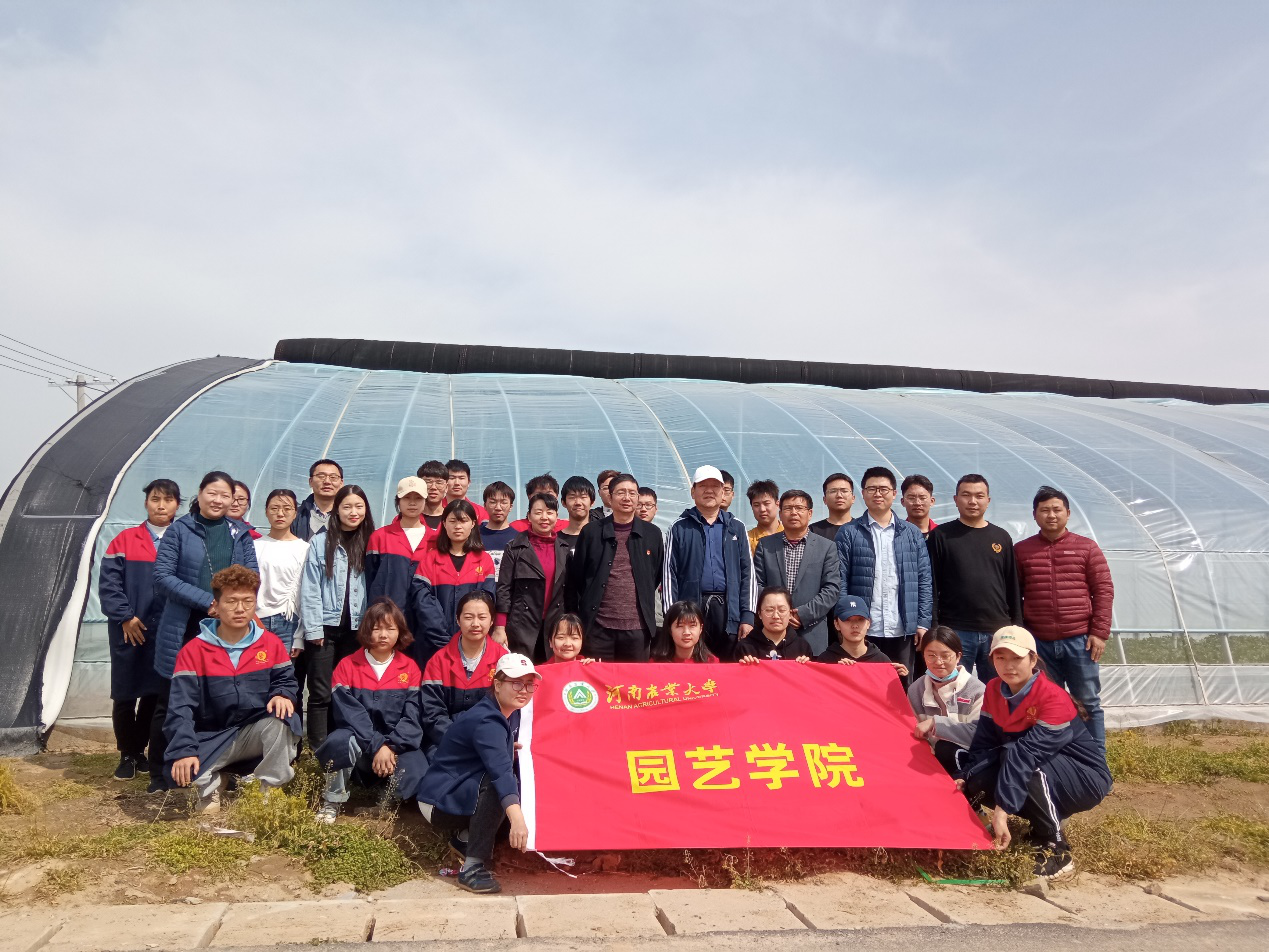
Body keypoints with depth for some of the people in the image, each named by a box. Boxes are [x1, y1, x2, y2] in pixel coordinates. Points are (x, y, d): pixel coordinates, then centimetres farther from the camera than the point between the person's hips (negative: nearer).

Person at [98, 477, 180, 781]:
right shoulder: (124, 541, 2)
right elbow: (108, 583, -3)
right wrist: (125, 617, -12)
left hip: (169, 633, 1)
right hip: (130, 632, -1)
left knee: (156, 694, 7)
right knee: (125, 695, 5)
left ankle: (141, 750, 23)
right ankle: (127, 755, 18)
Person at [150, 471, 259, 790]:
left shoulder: (240, 533, 11)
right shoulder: (179, 530, 2)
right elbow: (163, 576, -6)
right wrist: (207, 602, -14)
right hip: (184, 632, -2)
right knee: (170, 703, 6)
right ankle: (159, 776, 19)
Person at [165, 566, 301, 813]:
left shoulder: (271, 643, 0)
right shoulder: (194, 651, -6)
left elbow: (286, 680, 4)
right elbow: (180, 707, -13)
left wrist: (282, 695, -22)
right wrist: (183, 751, -27)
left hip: (259, 732, 0)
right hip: (212, 739, 0)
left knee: (283, 719, -33)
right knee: (181, 770, -29)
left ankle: (269, 791, -13)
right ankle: (212, 783, 10)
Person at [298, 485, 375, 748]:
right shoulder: (321, 542, 0)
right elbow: (310, 588, -3)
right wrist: (313, 628, -9)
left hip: (355, 628, 2)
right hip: (325, 627, -2)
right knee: (321, 693, -1)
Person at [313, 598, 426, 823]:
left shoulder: (410, 669, 5)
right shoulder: (347, 666, 3)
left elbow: (413, 717, -3)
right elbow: (348, 712, -9)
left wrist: (391, 747, -20)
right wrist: (376, 746, -21)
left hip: (399, 745, 1)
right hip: (359, 742, 0)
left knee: (414, 779, -31)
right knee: (341, 740, -36)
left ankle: (386, 791, 7)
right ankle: (332, 801, -11)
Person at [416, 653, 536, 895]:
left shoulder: (512, 712, 0)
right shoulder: (486, 721, -28)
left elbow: (505, 758, 17)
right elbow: (500, 770, -45)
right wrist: (516, 816, -58)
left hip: (463, 793, 9)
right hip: (439, 800, -9)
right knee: (495, 784, -33)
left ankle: (468, 837, 6)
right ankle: (473, 867, -27)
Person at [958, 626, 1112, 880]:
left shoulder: (1053, 698, -27)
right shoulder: (993, 690, -4)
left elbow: (1028, 753, -36)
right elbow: (984, 743, -6)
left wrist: (1002, 810, -42)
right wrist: (964, 778, -24)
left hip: (1086, 779, -6)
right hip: (1043, 780, 7)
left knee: (1023, 762, -34)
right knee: (977, 783, -17)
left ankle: (1056, 850, -21)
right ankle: (1043, 820, 7)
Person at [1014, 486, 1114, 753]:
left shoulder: (1087, 547, 3)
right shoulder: (1021, 550, 6)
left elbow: (1104, 590, 1)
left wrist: (1100, 632, -5)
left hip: (1079, 641, -1)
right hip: (1038, 643, 1)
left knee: (1088, 703, 8)